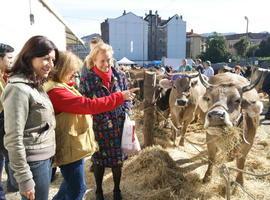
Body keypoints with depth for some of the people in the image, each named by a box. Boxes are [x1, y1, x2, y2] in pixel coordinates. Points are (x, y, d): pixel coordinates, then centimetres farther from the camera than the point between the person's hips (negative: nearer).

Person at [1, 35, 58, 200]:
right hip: (34, 162, -8)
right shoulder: (18, 89, -20)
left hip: (45, 158, 9)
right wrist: (25, 179, -19)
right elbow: (14, 139, -22)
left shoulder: (36, 85, 7)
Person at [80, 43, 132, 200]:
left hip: (118, 127, 2)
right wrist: (87, 125, -13)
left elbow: (127, 98, 7)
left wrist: (124, 115, -6)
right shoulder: (87, 79, -10)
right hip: (98, 128, -2)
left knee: (118, 160, 15)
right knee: (99, 161, 14)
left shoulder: (120, 76, -2)